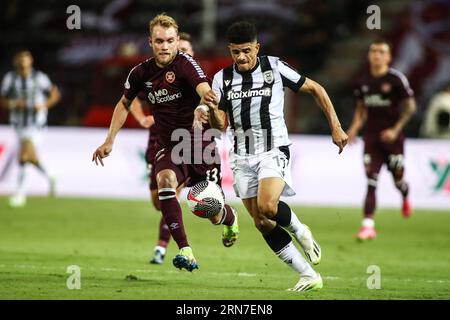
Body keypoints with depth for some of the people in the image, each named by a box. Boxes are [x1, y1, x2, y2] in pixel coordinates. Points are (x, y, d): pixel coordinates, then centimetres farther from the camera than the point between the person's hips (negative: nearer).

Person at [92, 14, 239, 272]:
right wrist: (109, 141, 13)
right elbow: (125, 104, 18)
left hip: (199, 144, -3)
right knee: (165, 179, -31)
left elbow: (206, 91, -35)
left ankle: (230, 218, 40)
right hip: (168, 146, 3)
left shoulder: (186, 63, -16)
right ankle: (186, 252, -33)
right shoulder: (141, 73, 0)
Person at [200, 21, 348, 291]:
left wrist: (336, 127, -1)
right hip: (243, 156, 5)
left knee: (267, 206, -29)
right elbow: (220, 125, 4)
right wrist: (213, 108, -19)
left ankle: (299, 230, 4)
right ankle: (308, 275, 7)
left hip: (274, 150, -4)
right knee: (262, 223, -1)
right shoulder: (222, 79, 4)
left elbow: (315, 89, 4)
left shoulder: (275, 68, -5)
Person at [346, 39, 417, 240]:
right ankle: (368, 224, -10)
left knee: (398, 179, 7)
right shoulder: (363, 82, 6)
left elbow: (410, 107, -5)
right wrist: (354, 128, 2)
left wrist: (395, 129, -13)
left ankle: (405, 197, 45)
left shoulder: (396, 79, -8)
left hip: (392, 136, -3)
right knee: (371, 180, -8)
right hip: (371, 136, 3)